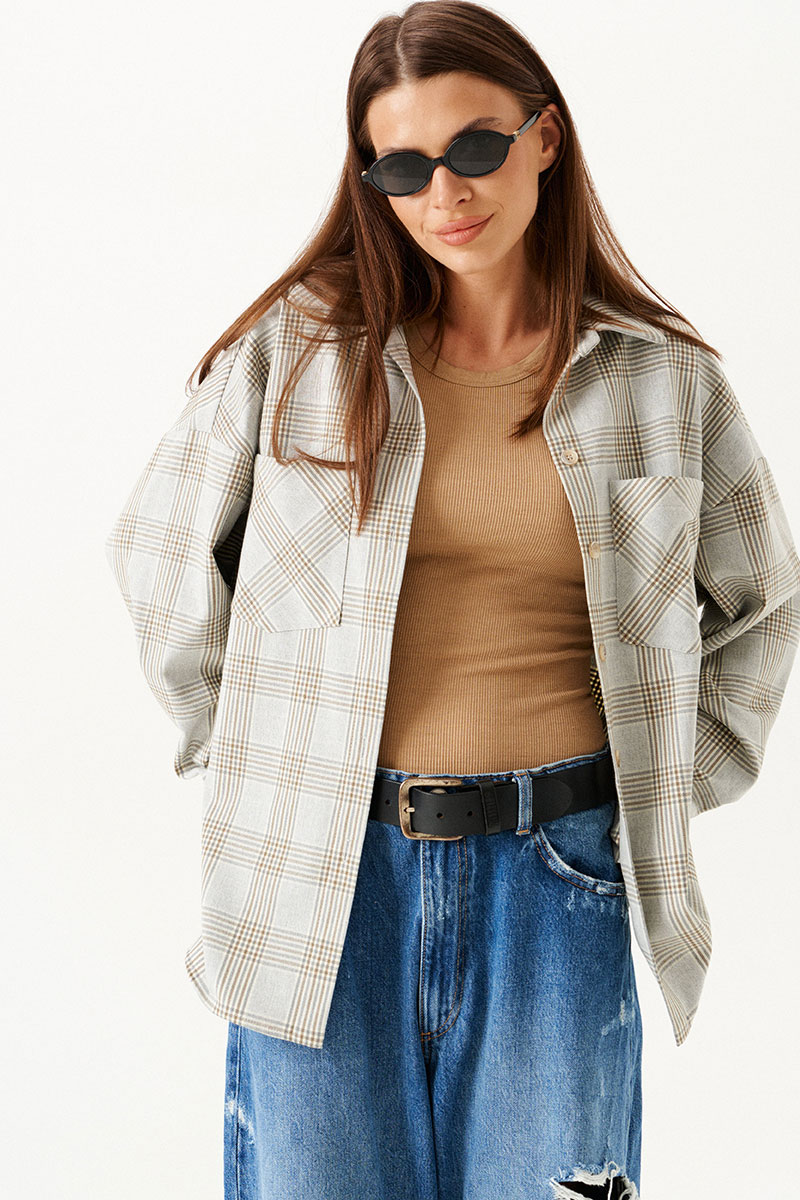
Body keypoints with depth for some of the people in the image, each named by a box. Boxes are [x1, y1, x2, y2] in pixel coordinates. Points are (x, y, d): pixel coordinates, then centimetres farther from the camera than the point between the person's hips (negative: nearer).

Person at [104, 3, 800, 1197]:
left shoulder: (663, 377, 2)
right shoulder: (297, 348, 0)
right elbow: (162, 552, 11)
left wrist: (677, 781, 8)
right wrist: (238, 742, 7)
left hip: (555, 873, 1)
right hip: (328, 863, 0)